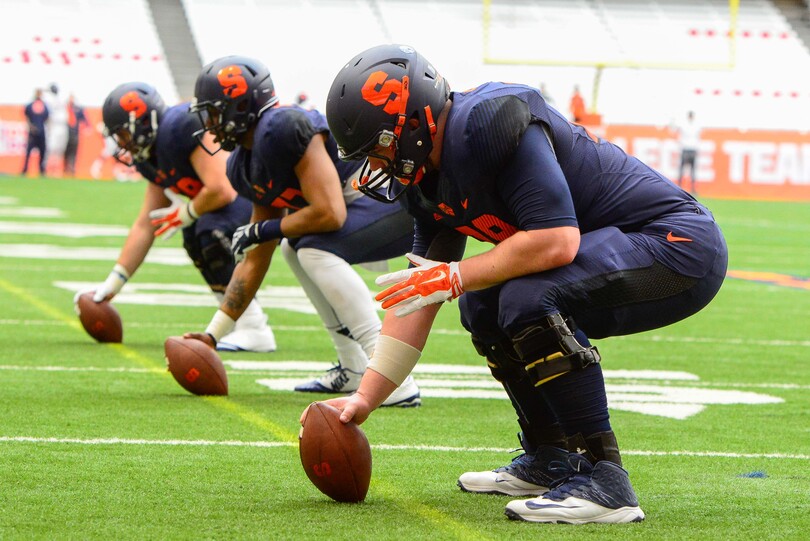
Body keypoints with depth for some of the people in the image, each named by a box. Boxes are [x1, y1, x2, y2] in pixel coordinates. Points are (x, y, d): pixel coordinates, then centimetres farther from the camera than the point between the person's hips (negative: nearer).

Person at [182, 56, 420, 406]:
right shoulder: (247, 166, 10)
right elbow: (254, 262, 16)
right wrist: (212, 336, 17)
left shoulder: (285, 129, -21)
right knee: (295, 247, 18)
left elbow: (330, 214, -26)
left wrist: (264, 230, -10)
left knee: (316, 251, -24)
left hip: (407, 201, -10)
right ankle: (354, 371, 17)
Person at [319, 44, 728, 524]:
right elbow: (417, 297, 13)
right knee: (484, 305, 16)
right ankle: (550, 461, 23)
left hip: (682, 247, -10)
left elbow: (557, 241, -29)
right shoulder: (434, 181, 8)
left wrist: (453, 277, -20)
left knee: (530, 299, -28)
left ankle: (605, 483, -22)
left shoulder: (491, 121, -22)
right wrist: (364, 400, 10)